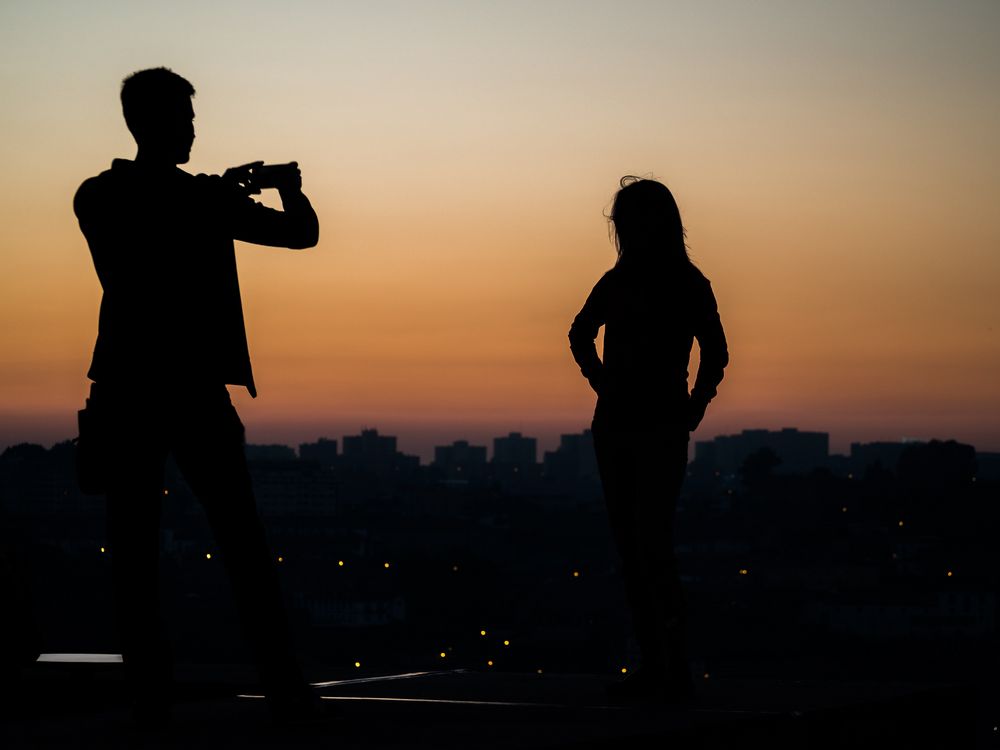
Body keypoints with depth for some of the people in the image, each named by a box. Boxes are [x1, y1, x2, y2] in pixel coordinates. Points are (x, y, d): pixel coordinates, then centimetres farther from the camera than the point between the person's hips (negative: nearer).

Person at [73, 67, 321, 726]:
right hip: (194, 392, -2)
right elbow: (302, 232, -2)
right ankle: (284, 686, 6)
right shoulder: (204, 199, -9)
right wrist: (289, 187, 17)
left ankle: (151, 694, 2)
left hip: (124, 393, 3)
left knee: (135, 550, 6)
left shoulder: (96, 199, 2)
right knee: (244, 545, 6)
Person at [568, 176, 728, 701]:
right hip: (615, 423, 4)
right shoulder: (618, 281, 10)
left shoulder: (687, 284, -2)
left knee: (652, 542, -10)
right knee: (629, 545, 3)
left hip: (661, 427, -4)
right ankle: (654, 666, 3)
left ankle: (674, 670, -13)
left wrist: (690, 411, -2)